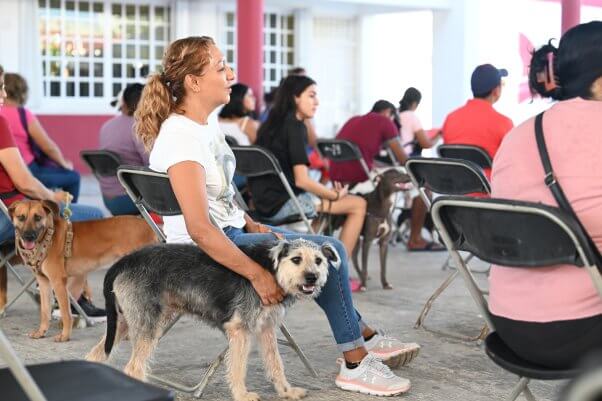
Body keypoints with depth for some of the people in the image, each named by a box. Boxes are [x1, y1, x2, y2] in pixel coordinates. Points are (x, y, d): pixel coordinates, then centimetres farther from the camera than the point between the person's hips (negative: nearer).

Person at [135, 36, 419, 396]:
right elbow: (200, 230, -31)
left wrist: (252, 226, 6)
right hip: (206, 251, -10)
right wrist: (257, 274, -29)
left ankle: (366, 337, 25)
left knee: (329, 250, 13)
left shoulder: (207, 121, 5)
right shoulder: (181, 137, -25)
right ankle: (356, 363, 2)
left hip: (231, 231, 10)